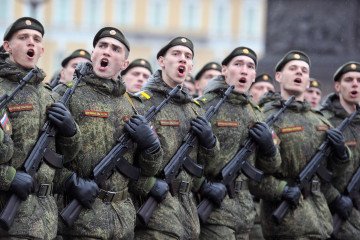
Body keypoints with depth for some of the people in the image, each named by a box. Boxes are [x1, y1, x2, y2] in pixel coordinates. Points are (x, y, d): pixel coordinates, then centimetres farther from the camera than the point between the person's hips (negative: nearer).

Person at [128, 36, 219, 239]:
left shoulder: (194, 108, 17)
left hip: (188, 210, 7)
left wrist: (209, 141, 1)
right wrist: (150, 186, -19)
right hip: (155, 211, -7)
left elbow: (208, 162, 21)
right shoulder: (142, 101, -5)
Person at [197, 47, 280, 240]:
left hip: (245, 212, 7)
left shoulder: (255, 113, 14)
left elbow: (270, 166, 19)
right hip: (214, 207, -7)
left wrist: (268, 146, -2)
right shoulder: (204, 105, -7)